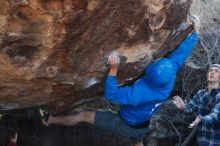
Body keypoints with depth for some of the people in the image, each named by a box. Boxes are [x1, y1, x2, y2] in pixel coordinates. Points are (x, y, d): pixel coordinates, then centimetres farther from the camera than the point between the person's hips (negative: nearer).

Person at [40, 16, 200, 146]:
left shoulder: (141, 92, -42)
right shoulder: (170, 79, -26)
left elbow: (111, 94, -34)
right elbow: (181, 53, -15)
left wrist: (113, 70, -41)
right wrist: (195, 31, -5)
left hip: (124, 125, -5)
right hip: (143, 126, 6)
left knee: (85, 115, 6)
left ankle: (50, 120, 25)